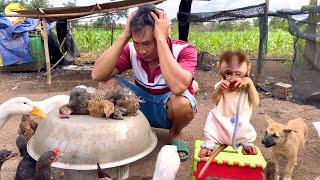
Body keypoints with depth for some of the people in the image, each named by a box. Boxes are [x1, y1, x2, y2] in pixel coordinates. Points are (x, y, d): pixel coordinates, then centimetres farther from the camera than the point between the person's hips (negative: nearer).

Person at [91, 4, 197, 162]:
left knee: (182, 102, -38)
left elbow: (178, 87, -44)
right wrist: (124, 36, -28)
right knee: (107, 84, -19)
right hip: (142, 105, 3)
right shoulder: (132, 50, -12)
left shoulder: (184, 50, -22)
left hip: (169, 110, -2)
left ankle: (175, 134, -1)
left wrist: (161, 38, -39)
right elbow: (97, 75, -26)